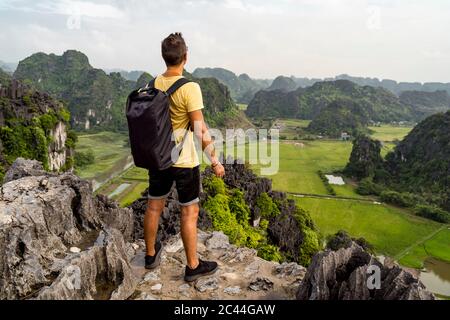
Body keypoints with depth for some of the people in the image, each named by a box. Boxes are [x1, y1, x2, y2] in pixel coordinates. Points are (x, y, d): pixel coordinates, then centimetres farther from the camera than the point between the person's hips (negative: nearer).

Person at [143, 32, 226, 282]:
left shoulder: (154, 84, 0)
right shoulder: (189, 88, -19)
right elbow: (200, 131, -21)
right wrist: (215, 161, -11)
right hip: (184, 161, -6)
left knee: (154, 207, 18)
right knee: (189, 213, 7)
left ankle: (151, 255, 37)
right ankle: (193, 266, 22)